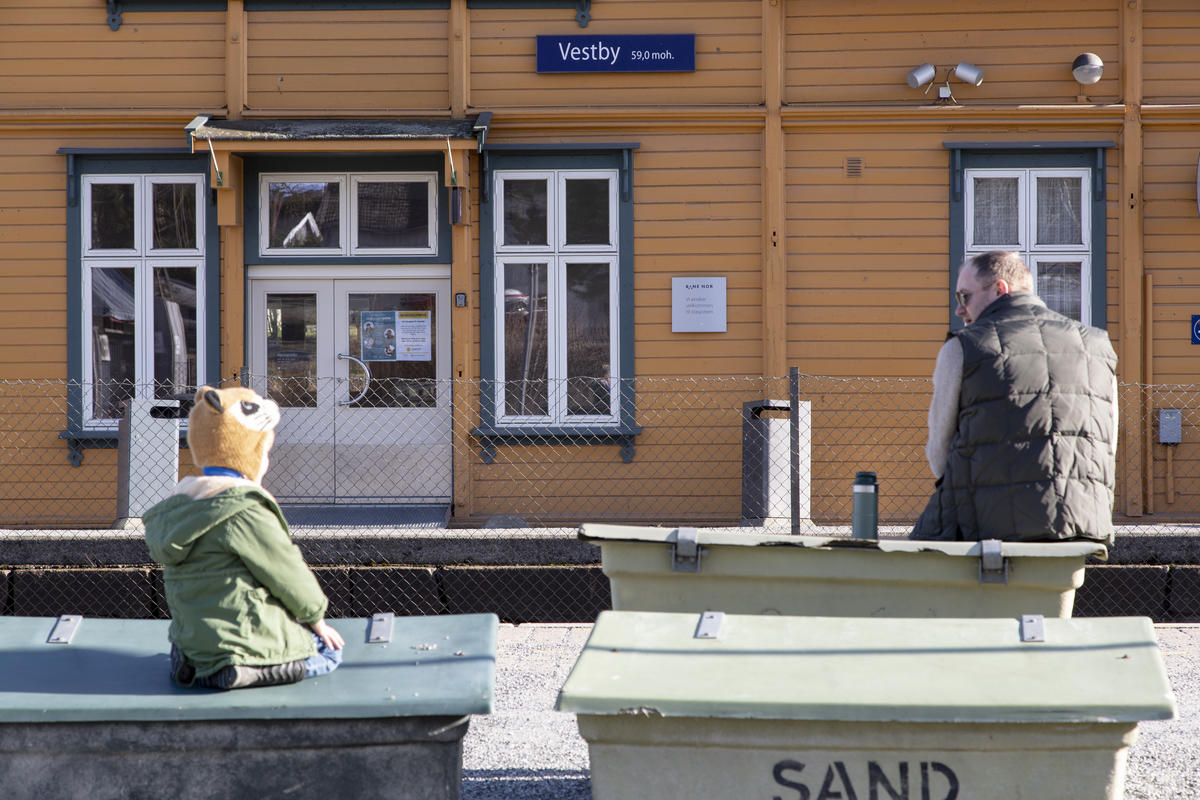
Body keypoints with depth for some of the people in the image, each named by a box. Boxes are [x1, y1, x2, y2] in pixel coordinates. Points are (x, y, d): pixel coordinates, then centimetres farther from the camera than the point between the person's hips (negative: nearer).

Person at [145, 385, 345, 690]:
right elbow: (288, 574, -10)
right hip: (252, 651, -8)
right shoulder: (245, 510, -17)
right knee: (329, 651, 12)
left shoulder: (173, 510, 10)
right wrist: (316, 619, 8)